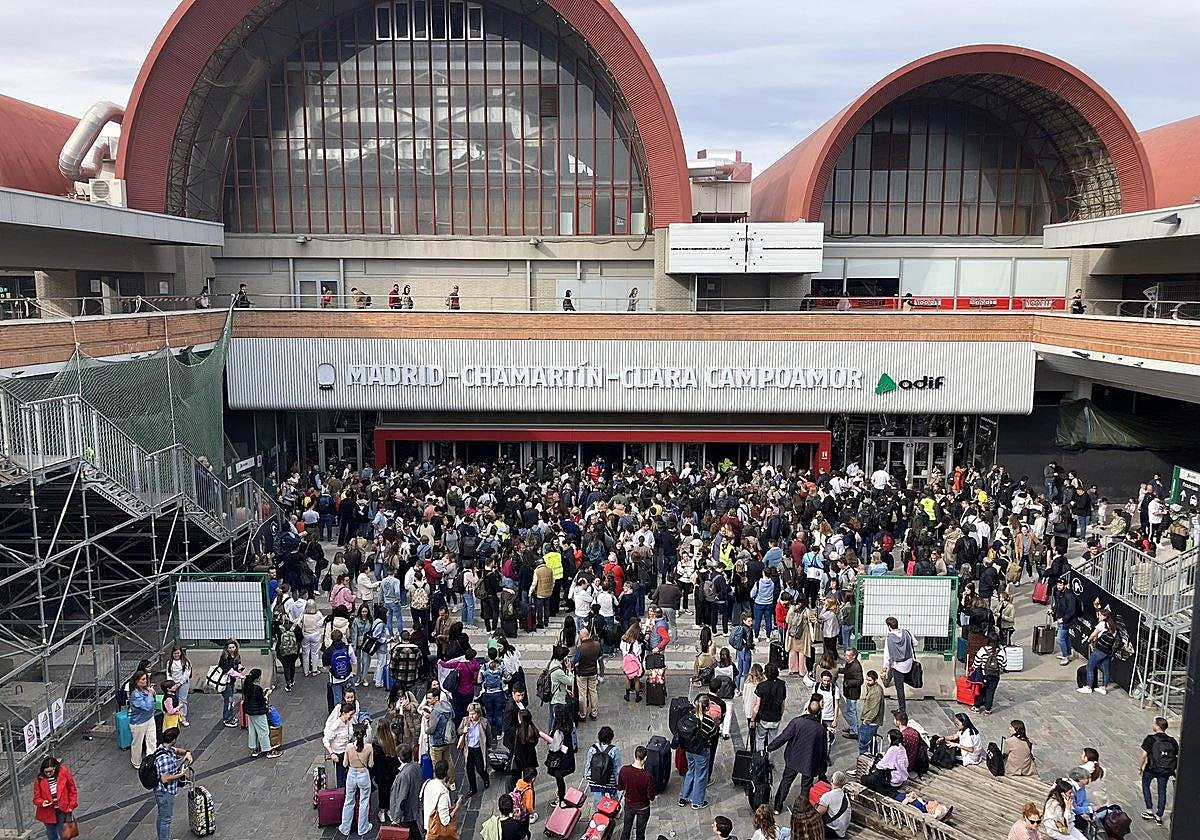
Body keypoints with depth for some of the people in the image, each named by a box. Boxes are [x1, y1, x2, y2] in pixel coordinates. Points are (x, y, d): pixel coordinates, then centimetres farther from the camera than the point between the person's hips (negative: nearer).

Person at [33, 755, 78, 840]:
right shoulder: (39, 780, -10)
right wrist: (42, 803, -23)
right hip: (48, 813, 1)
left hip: (62, 811, -1)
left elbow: (72, 790, -1)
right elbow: (36, 797, -1)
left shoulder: (64, 772, -11)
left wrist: (71, 806, -2)